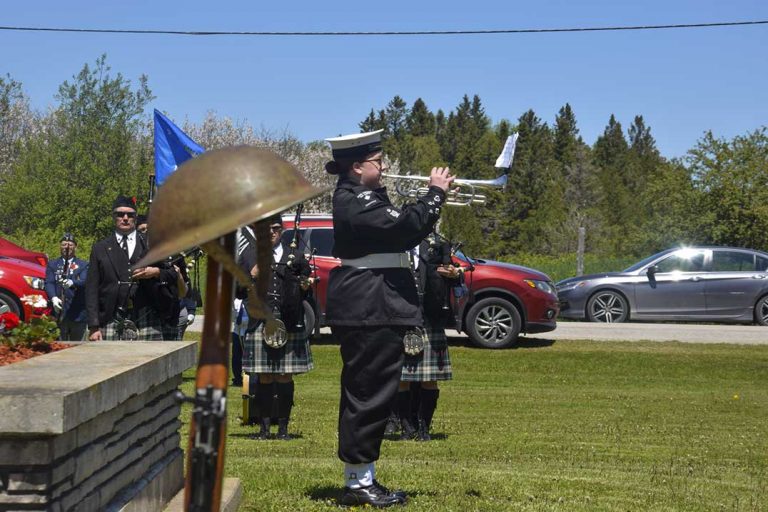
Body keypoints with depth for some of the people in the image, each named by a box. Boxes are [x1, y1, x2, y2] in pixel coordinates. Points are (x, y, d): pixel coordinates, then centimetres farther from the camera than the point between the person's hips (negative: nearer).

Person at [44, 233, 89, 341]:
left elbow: (84, 282, -9)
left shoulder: (83, 265, 9)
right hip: (59, 313, 0)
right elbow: (49, 283, 0)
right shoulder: (52, 264, 13)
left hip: (78, 314, 0)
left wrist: (72, 283, -32)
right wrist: (54, 298, -21)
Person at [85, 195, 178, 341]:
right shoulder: (100, 248, 13)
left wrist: (156, 272, -7)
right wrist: (94, 327, -1)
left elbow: (173, 275, 16)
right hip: (112, 322, 0)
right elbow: (91, 289, 8)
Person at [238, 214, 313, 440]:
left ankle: (283, 427, 10)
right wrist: (252, 276, -10)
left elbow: (305, 292, 19)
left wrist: (305, 287, -2)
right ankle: (264, 427, 7)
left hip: (290, 326, 1)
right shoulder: (249, 257, 9)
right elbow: (239, 292, 6)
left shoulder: (295, 257, 13)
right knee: (264, 378, 1)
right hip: (260, 325, -1)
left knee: (285, 377, 2)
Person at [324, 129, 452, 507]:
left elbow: (394, 225, 20)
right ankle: (358, 482, 0)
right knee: (369, 395, -6)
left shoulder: (358, 196, 17)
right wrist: (436, 192, -13)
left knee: (365, 394, 14)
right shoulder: (355, 200, -17)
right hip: (370, 309, -11)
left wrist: (433, 198, 7)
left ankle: (362, 479, 20)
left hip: (368, 308, 11)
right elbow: (407, 228, -25)